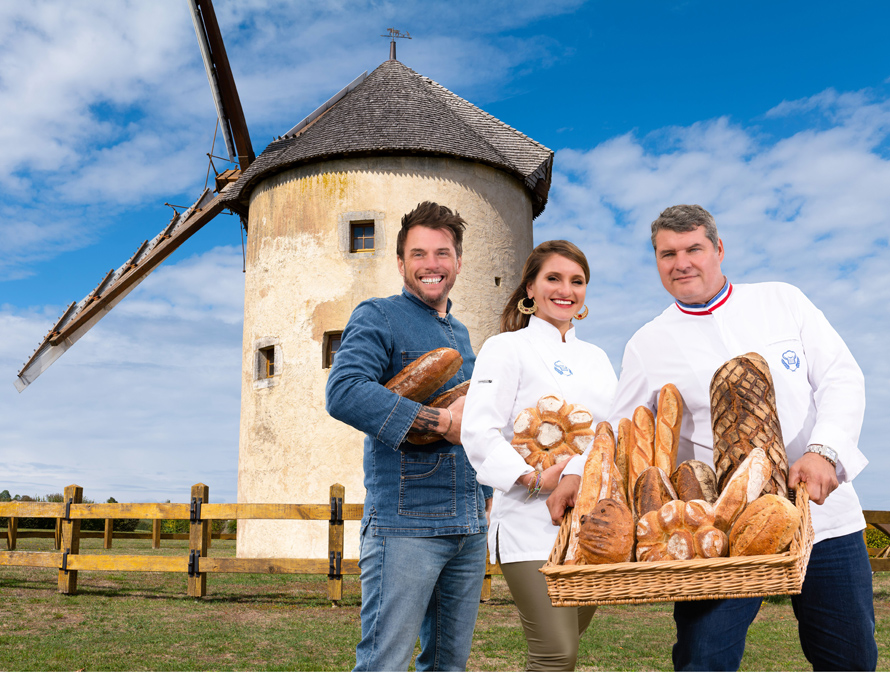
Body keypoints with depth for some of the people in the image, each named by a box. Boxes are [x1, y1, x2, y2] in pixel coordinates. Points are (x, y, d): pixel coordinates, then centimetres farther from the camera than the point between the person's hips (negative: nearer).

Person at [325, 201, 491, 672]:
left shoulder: (461, 334, 20)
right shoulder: (378, 317, -3)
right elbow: (343, 393, -21)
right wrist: (439, 421, -19)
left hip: (469, 526, 7)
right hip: (405, 523, -7)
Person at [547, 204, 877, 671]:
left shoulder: (783, 301, 6)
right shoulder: (647, 345, 5)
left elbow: (842, 378, 0)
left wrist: (825, 450, -18)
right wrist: (579, 473, -13)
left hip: (823, 513, 2)